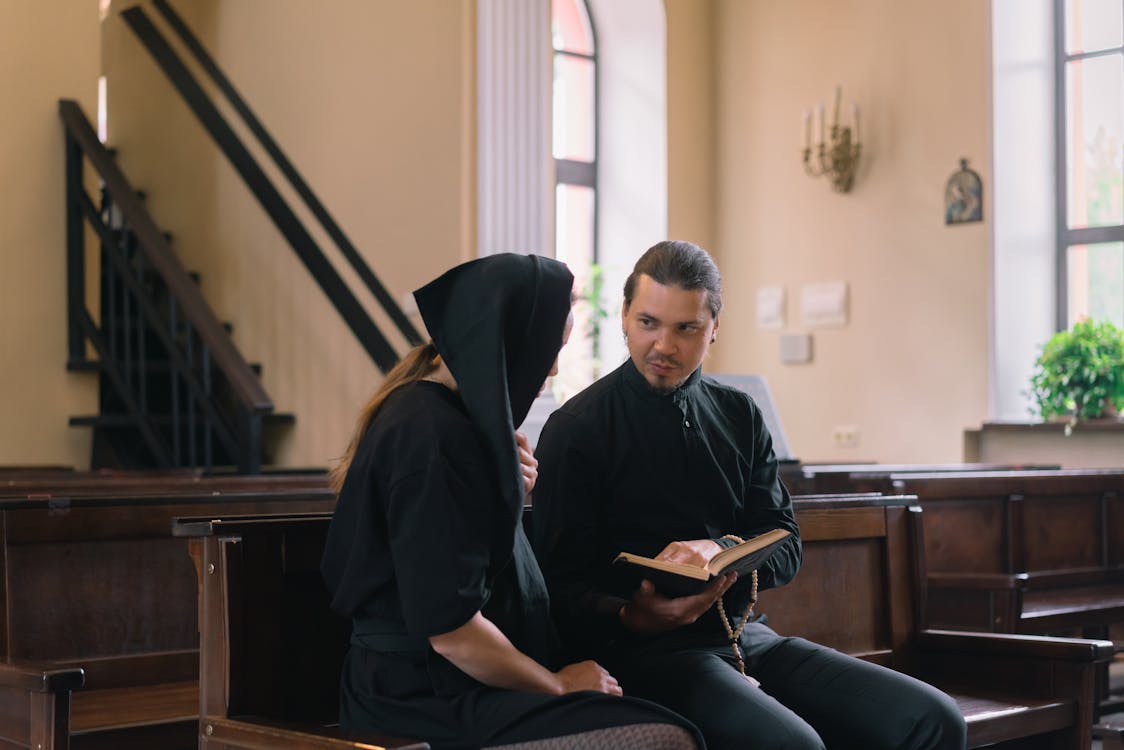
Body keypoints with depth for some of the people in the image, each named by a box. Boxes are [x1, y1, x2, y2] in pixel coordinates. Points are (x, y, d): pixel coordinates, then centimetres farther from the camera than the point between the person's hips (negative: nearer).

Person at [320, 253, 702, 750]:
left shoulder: (422, 404, 11)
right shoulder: (435, 438, -19)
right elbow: (449, 629, -21)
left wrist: (507, 492, 5)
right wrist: (558, 684, -7)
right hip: (432, 704, -10)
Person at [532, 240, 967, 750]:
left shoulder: (739, 417, 14)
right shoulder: (577, 429, -3)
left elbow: (785, 546, 11)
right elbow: (561, 583, -7)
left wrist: (719, 549, -11)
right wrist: (633, 617, -27)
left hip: (744, 635, 6)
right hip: (644, 650, -6)